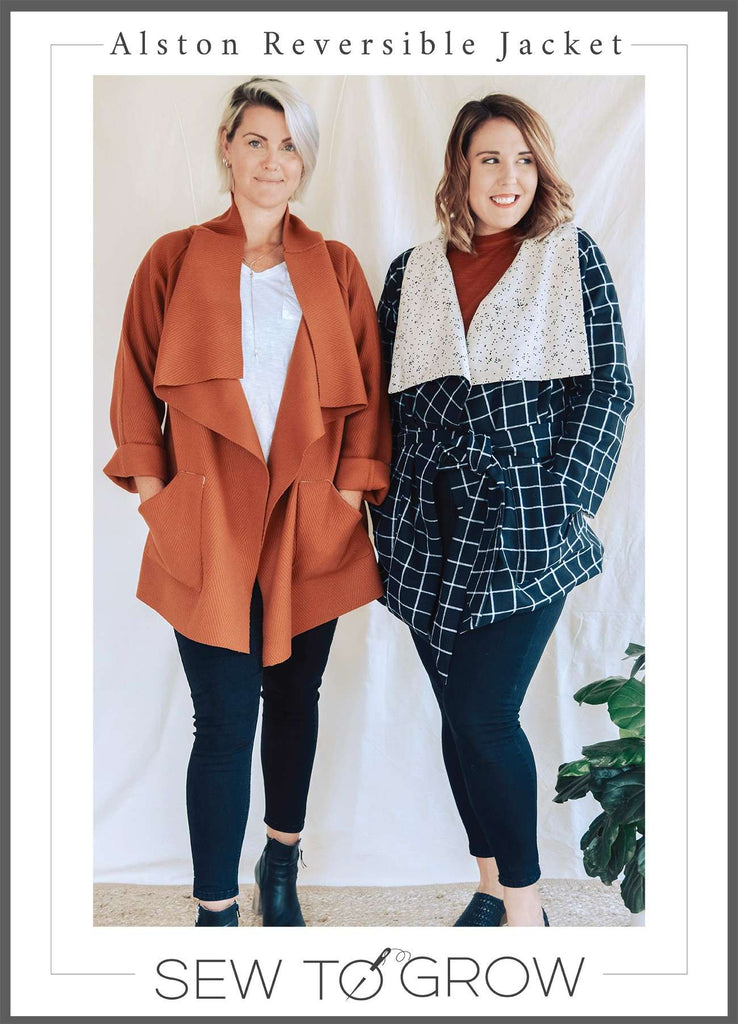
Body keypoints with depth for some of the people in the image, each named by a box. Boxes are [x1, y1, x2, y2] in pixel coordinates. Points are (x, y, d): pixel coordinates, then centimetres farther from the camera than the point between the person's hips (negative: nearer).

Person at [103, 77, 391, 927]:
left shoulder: (335, 267, 9)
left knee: (295, 699, 15)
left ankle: (281, 866, 36)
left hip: (311, 524, 2)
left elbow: (364, 390, 8)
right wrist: (152, 489, -1)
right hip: (210, 525, -2)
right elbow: (136, 385, 7)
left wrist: (352, 486, 0)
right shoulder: (174, 261, 5)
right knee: (225, 723, -3)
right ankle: (216, 911, 13)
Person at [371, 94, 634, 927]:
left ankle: (524, 906, 11)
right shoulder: (411, 273, 12)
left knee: (483, 715, -8)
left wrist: (561, 508, -9)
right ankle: (493, 887, 27)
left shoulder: (573, 258, 4)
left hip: (525, 532, -3)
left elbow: (606, 388, -1)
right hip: (432, 532, 4)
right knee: (460, 714, 10)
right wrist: (387, 520, 6)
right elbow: (389, 398, 13)